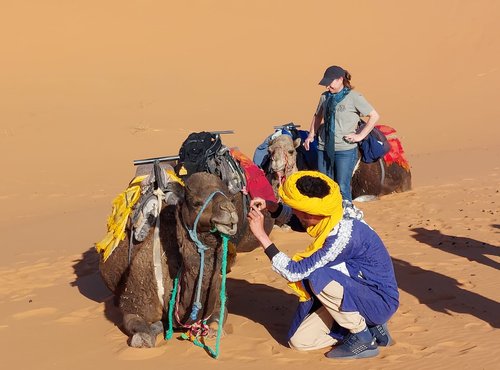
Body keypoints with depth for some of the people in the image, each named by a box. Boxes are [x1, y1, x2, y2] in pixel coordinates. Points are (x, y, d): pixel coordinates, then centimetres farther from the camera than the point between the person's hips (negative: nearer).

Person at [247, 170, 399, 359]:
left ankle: (363, 338, -12)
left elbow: (294, 272, -28)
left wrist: (261, 234, -26)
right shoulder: (331, 217, -7)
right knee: (299, 340, 0)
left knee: (318, 277, -30)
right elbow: (294, 218, 16)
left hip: (381, 302, -8)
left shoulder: (343, 236, -31)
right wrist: (270, 206, -4)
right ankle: (370, 326, 9)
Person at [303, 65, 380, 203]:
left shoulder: (354, 97, -7)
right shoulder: (325, 96, 9)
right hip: (324, 149, 5)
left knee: (342, 188, -6)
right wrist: (311, 135, 13)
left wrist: (360, 135, -9)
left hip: (345, 150, -5)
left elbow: (374, 116, -5)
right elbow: (318, 116, 25)